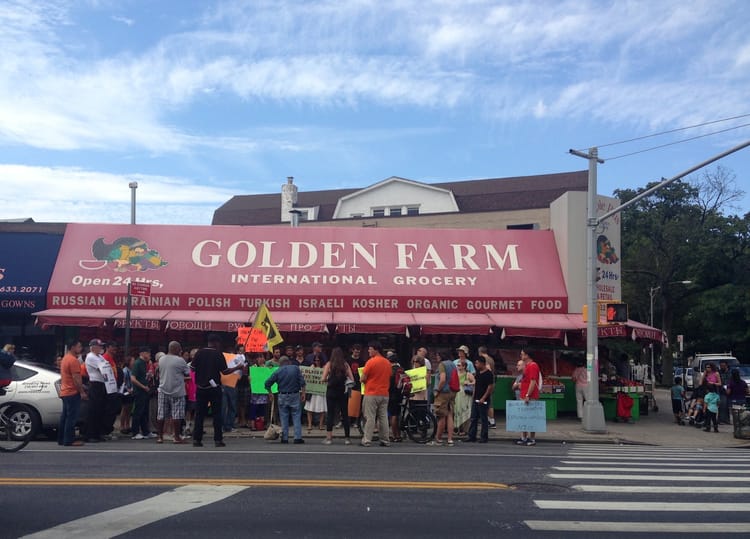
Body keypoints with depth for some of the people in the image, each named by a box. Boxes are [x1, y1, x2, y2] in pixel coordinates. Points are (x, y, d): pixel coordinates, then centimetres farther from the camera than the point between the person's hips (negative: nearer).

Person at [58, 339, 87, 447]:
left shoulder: (65, 358, 16)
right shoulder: (73, 360, -15)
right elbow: (76, 378, -19)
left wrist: (81, 386, 24)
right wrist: (82, 392, -15)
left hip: (64, 392, 10)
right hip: (73, 393, -10)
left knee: (65, 416, 13)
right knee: (72, 417, -7)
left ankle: (61, 439, 16)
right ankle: (69, 440, -5)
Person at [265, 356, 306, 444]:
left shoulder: (278, 371, 1)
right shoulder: (296, 368, 1)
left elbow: (267, 383, 0)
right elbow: (302, 382, -5)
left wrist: (270, 393, 14)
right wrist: (303, 393, 0)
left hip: (283, 396, 1)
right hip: (295, 395, 0)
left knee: (284, 418, 9)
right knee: (296, 417, 3)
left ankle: (285, 438, 10)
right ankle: (298, 437, -2)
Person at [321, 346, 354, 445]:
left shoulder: (329, 364, -2)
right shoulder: (346, 364, 1)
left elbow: (323, 379, -5)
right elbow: (352, 379, -2)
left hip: (331, 391, -1)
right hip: (343, 392, 1)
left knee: (330, 414, 6)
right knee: (345, 414, 8)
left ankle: (329, 438, 5)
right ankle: (347, 438, 10)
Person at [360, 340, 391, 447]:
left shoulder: (371, 362, -12)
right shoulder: (388, 362, 7)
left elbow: (362, 379, -10)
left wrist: (362, 379, 11)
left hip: (371, 394, -6)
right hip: (384, 394, 6)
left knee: (370, 418, -2)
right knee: (383, 418, 9)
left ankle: (367, 440, -1)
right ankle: (385, 441, 12)